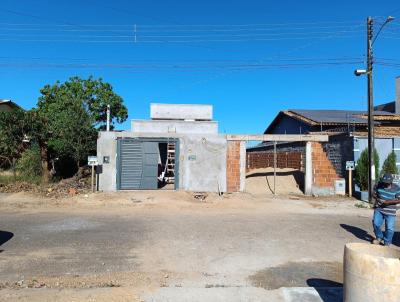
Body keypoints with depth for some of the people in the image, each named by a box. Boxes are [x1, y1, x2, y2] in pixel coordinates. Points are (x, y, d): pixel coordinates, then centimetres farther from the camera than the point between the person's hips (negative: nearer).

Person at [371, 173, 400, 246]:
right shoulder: (379, 185, 1)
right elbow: (374, 193, 12)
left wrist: (389, 202, -20)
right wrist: (377, 198, -10)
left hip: (390, 212, -2)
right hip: (379, 209, 2)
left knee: (389, 228, 1)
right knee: (376, 223, -6)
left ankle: (387, 242, 22)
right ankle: (379, 237, 21)